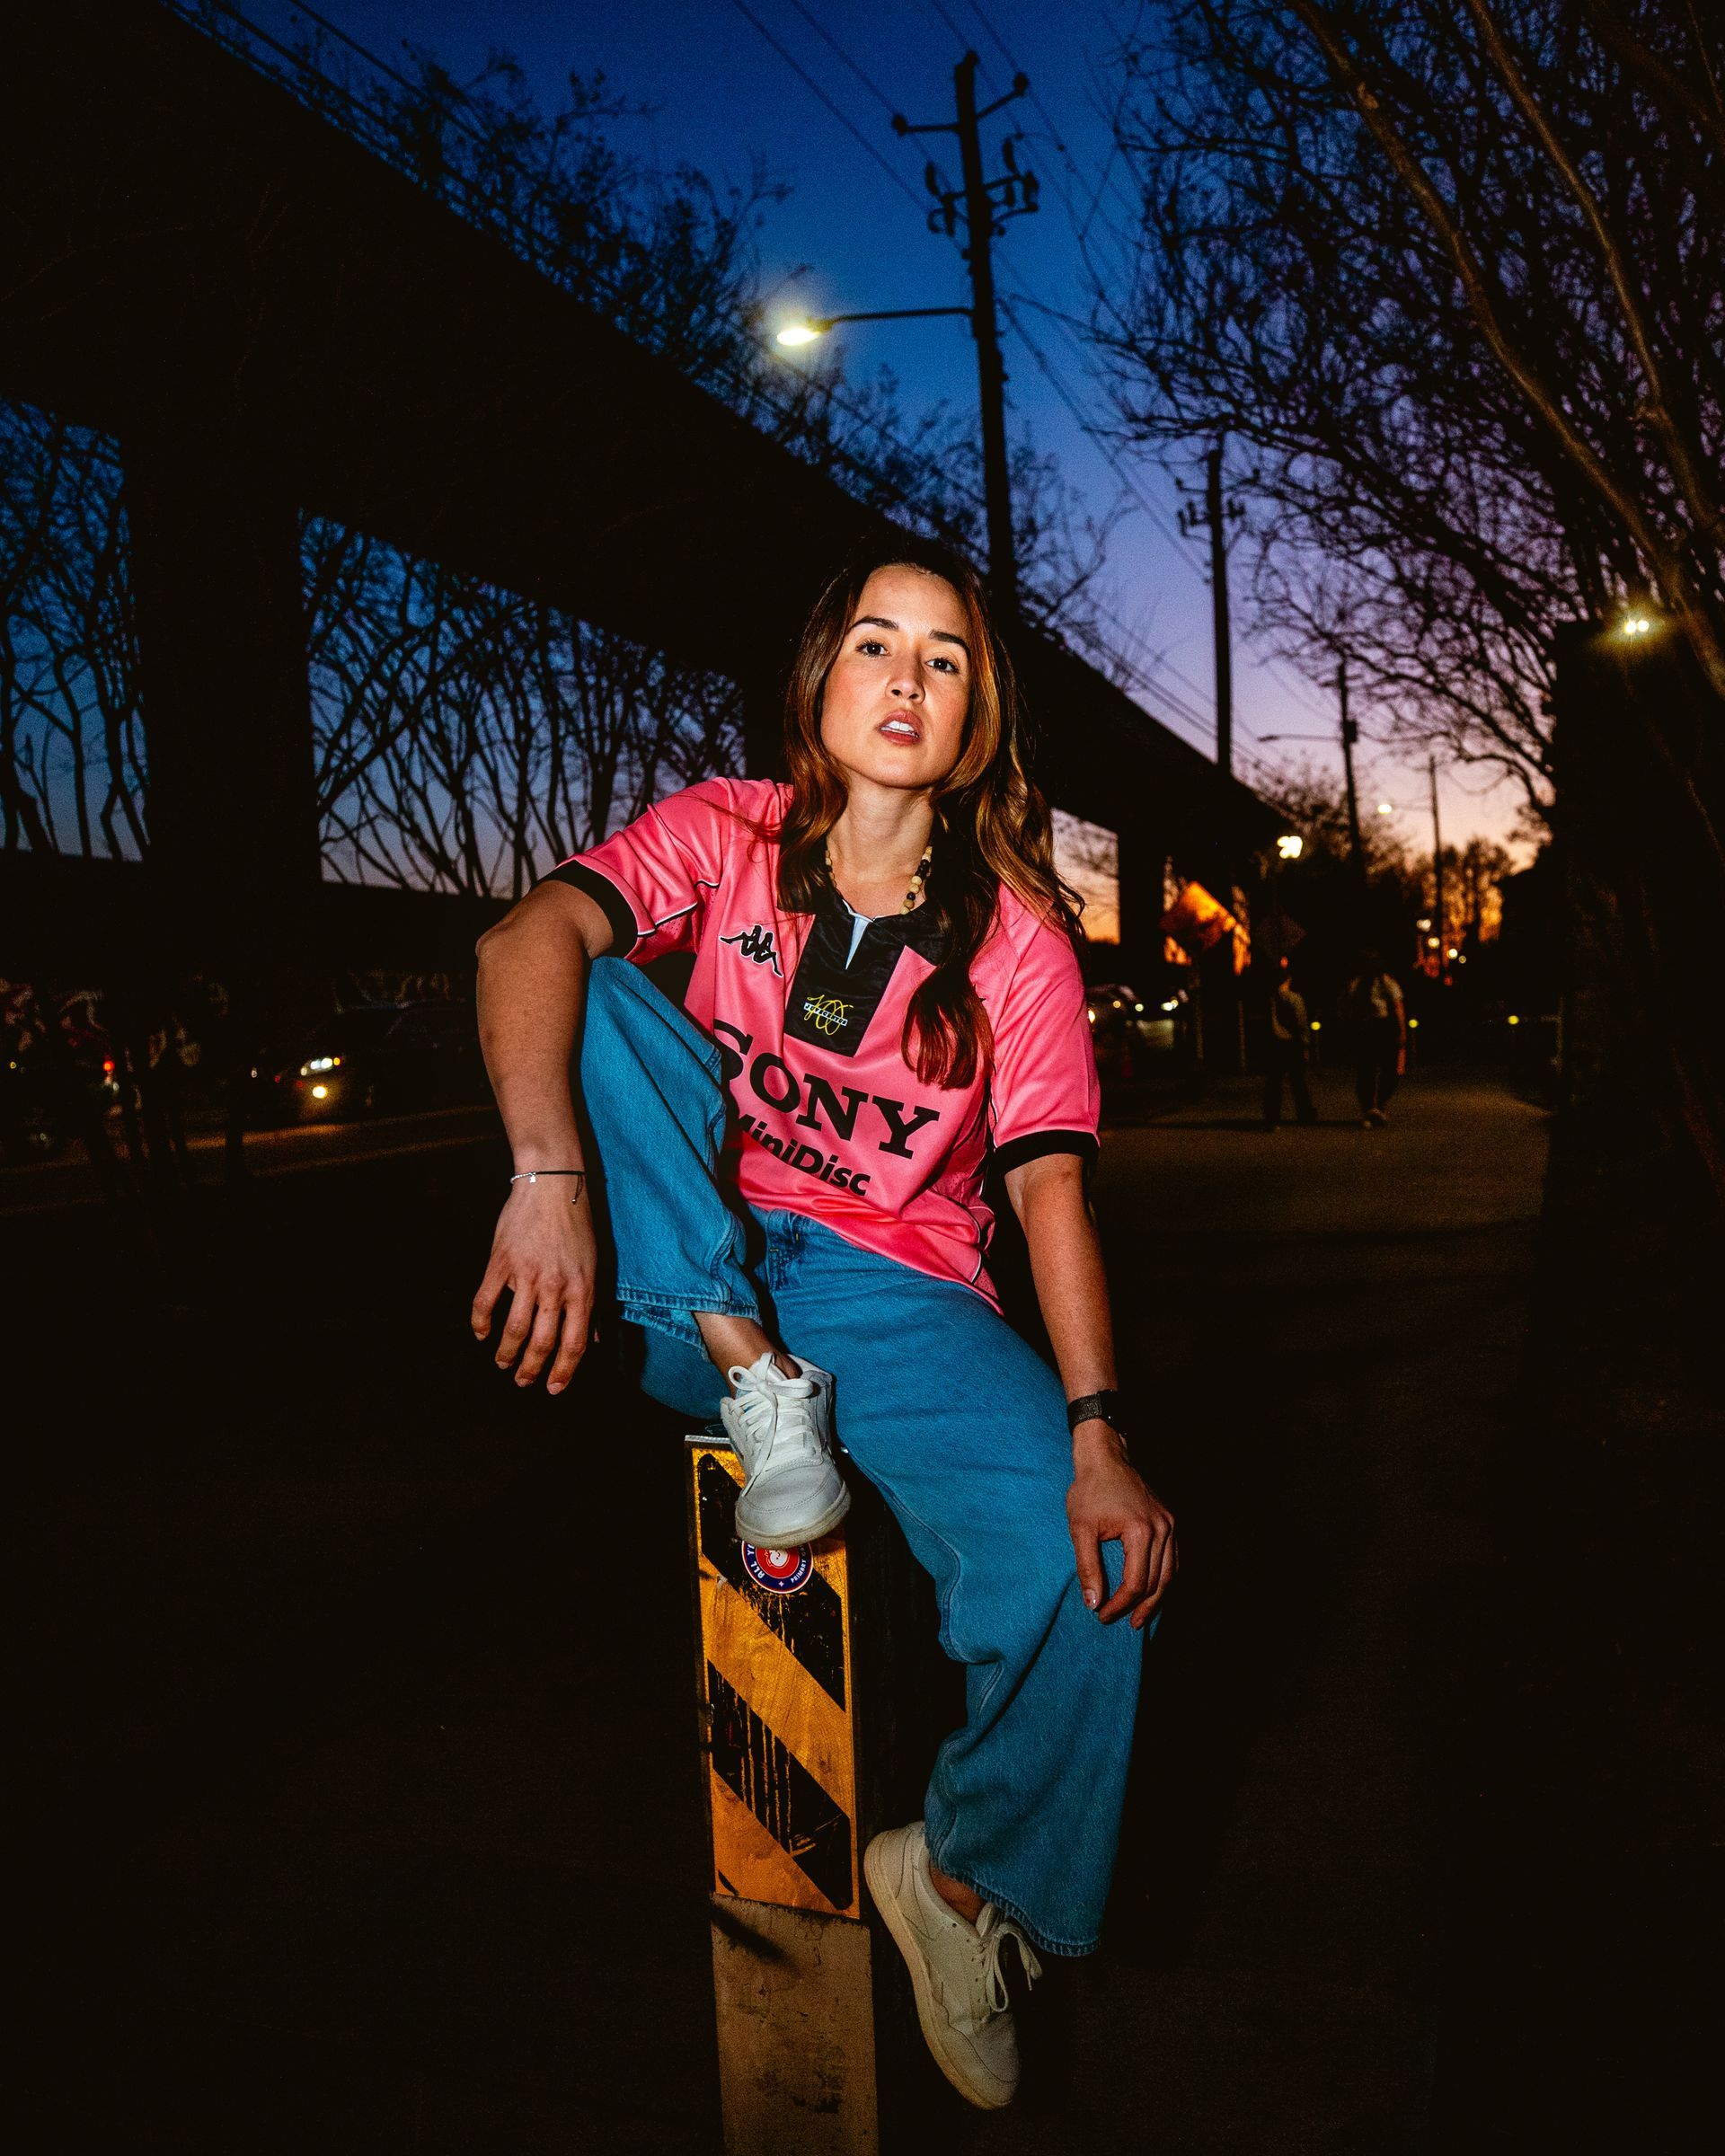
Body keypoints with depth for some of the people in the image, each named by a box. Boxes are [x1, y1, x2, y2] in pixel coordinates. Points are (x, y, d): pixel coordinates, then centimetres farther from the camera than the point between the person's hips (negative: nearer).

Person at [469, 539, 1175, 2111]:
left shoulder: (1015, 931, 0)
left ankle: (966, 1877, 6)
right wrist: (550, 1173, -40)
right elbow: (532, 938, -20)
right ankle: (758, 1391, -19)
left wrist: (1095, 1430, -24)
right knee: (603, 999, -20)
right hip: (699, 1278, 0)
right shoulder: (727, 835, -1)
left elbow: (1050, 1181, -9)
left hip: (897, 1295, 0)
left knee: (1094, 1568, -24)